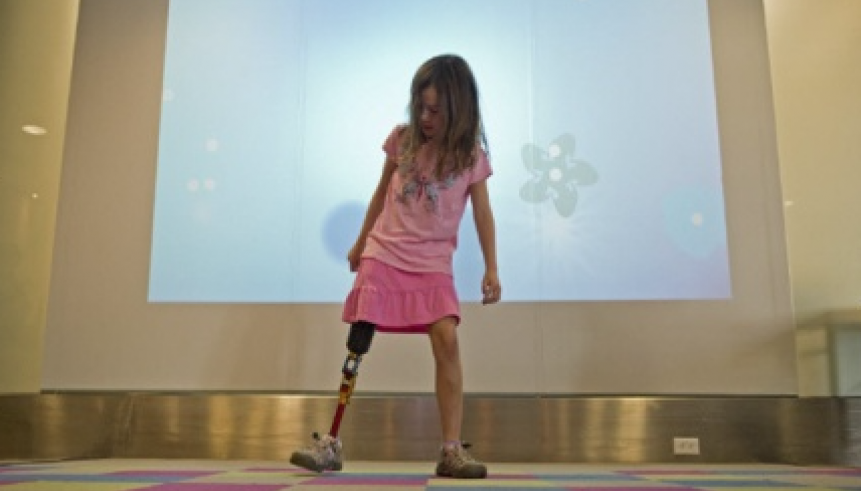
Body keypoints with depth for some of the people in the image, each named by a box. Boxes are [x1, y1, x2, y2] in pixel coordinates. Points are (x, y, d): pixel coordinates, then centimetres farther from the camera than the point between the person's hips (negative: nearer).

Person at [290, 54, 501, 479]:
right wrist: (360, 242, 17)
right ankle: (331, 443, 8)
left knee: (447, 343, -16)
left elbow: (482, 213, 3)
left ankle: (452, 450, -8)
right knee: (357, 346, -1)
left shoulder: (472, 156, -2)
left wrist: (491, 269, -2)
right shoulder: (402, 139, 1)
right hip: (383, 255, 1)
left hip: (433, 264, -1)